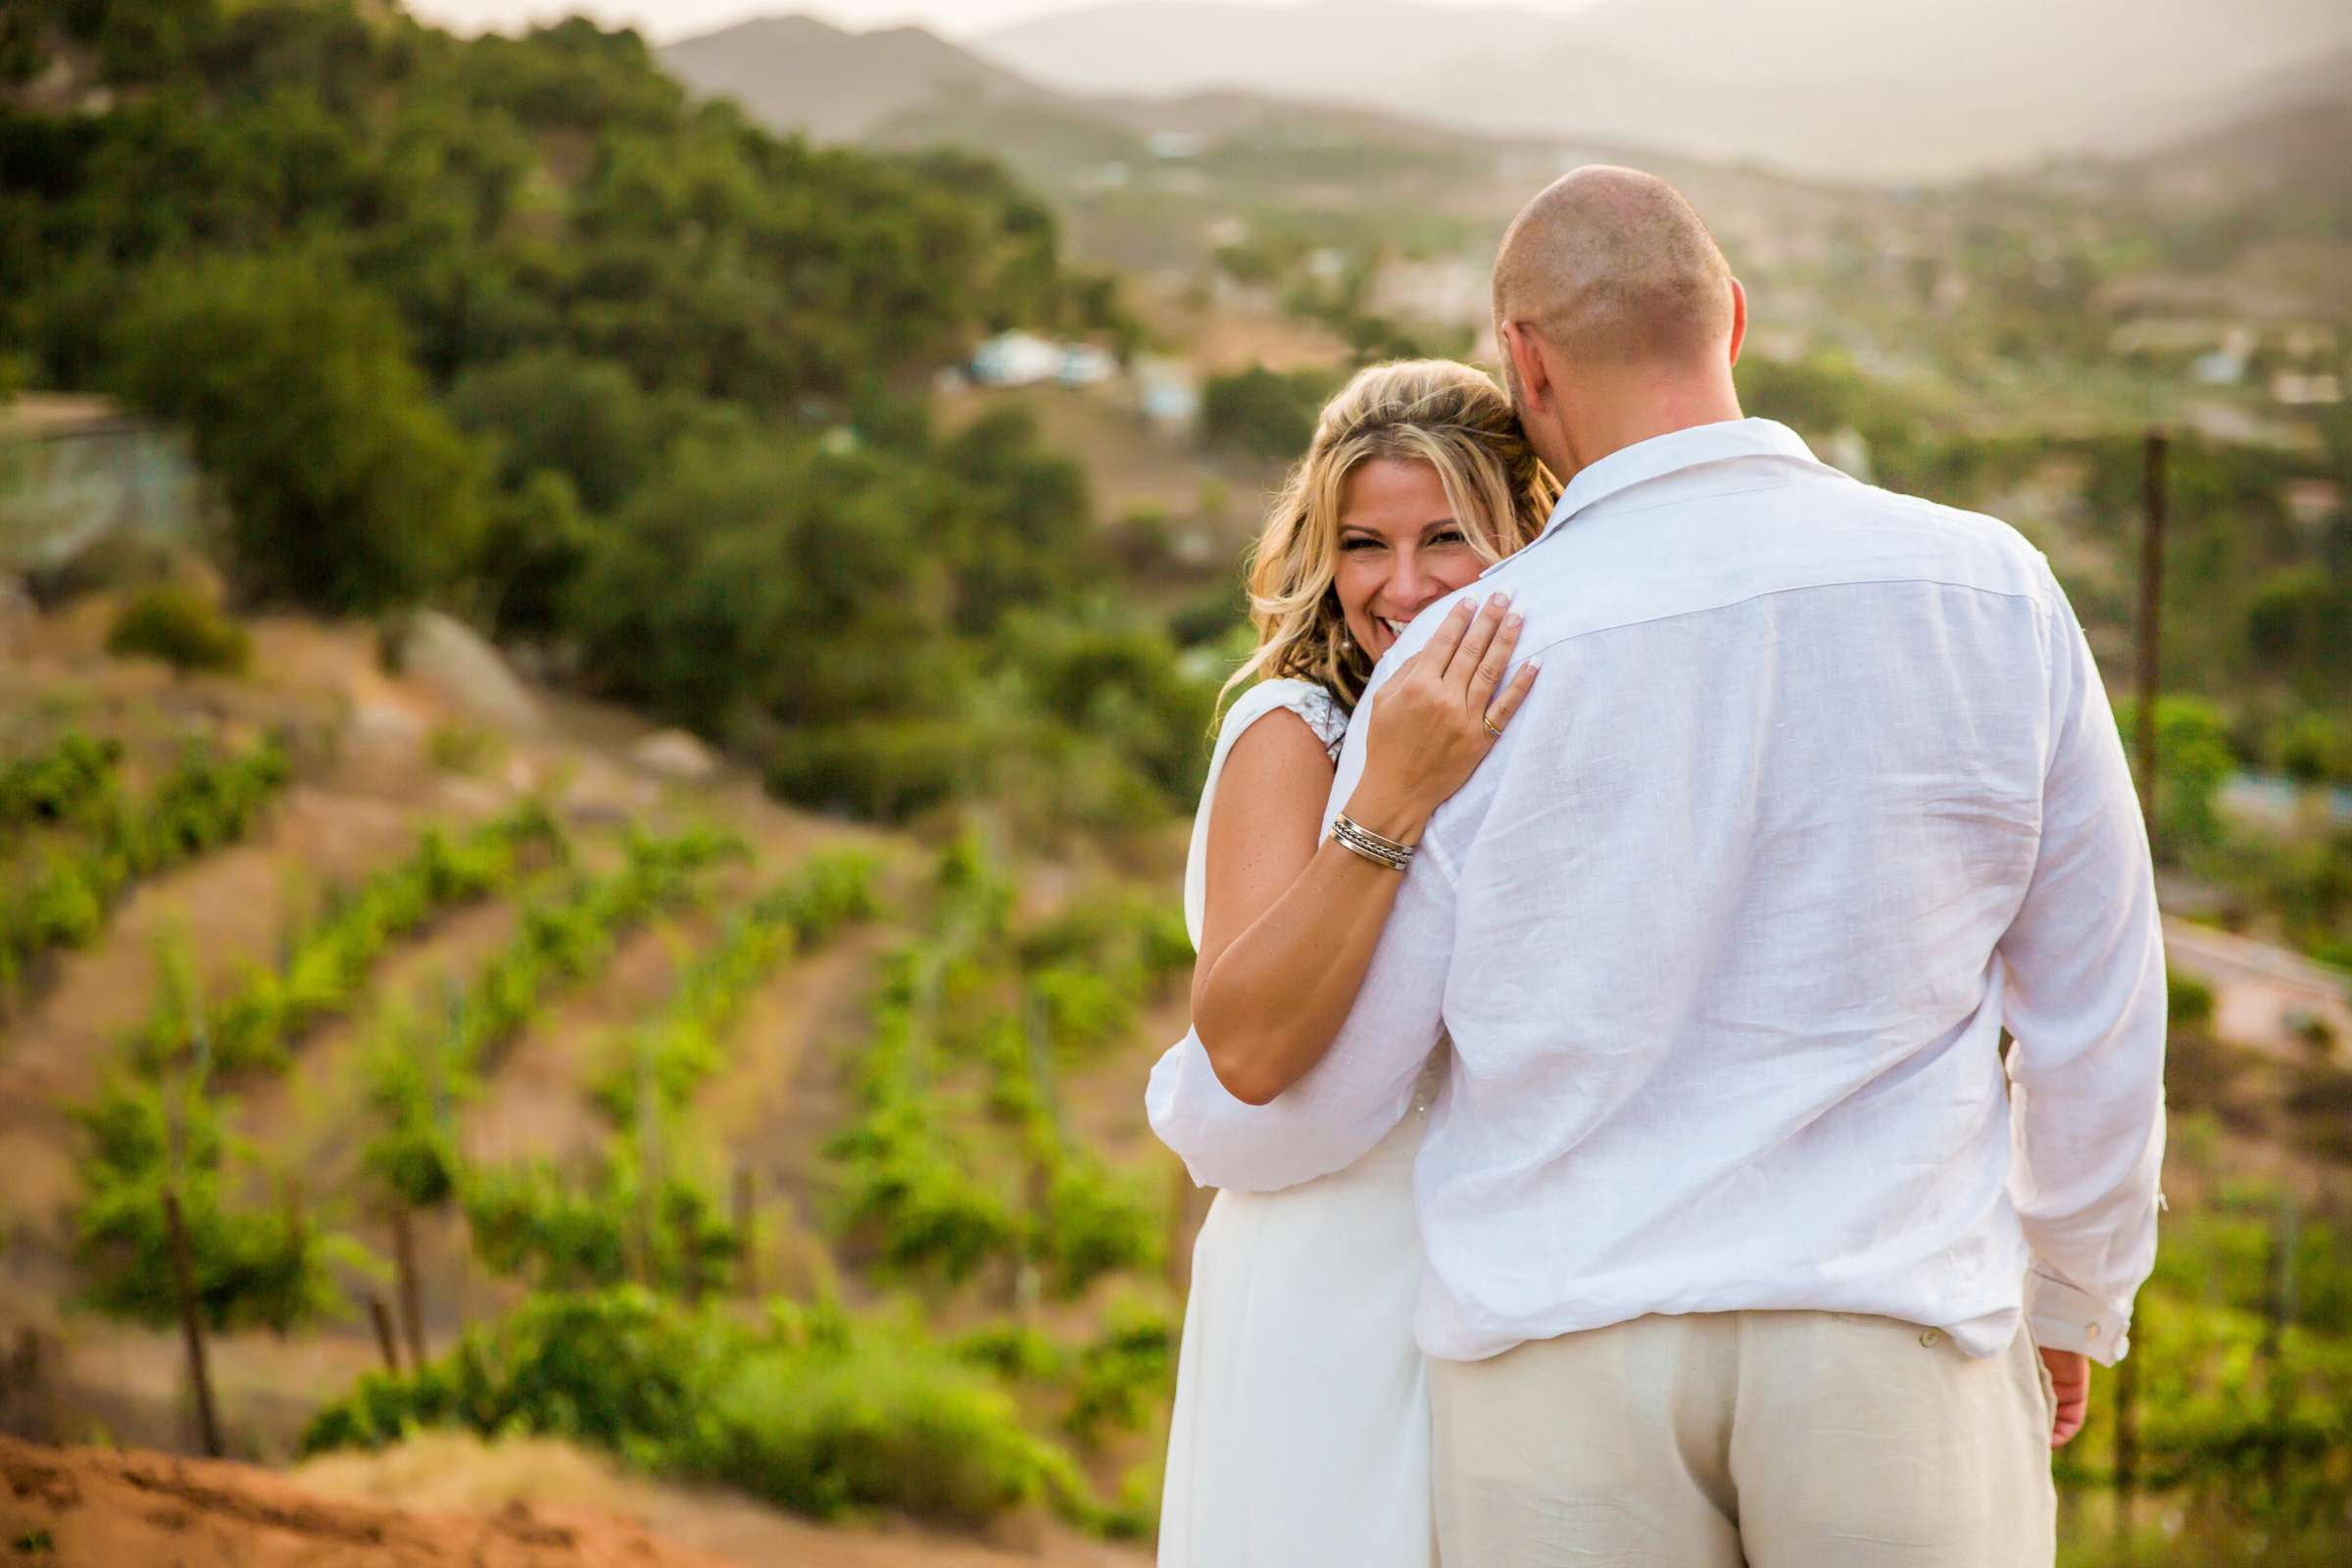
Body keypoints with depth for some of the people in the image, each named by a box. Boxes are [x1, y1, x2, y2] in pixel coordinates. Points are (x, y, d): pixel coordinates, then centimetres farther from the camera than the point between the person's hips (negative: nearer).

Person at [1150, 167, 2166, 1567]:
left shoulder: (1464, 663, -7)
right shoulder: (1992, 596, -4)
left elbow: (1302, 1087, 0)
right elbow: (2096, 1011, 4)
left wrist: (1187, 1110, 25)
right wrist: (2077, 1294, 20)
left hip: (1572, 1359, 0)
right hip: (1886, 1345, 0)